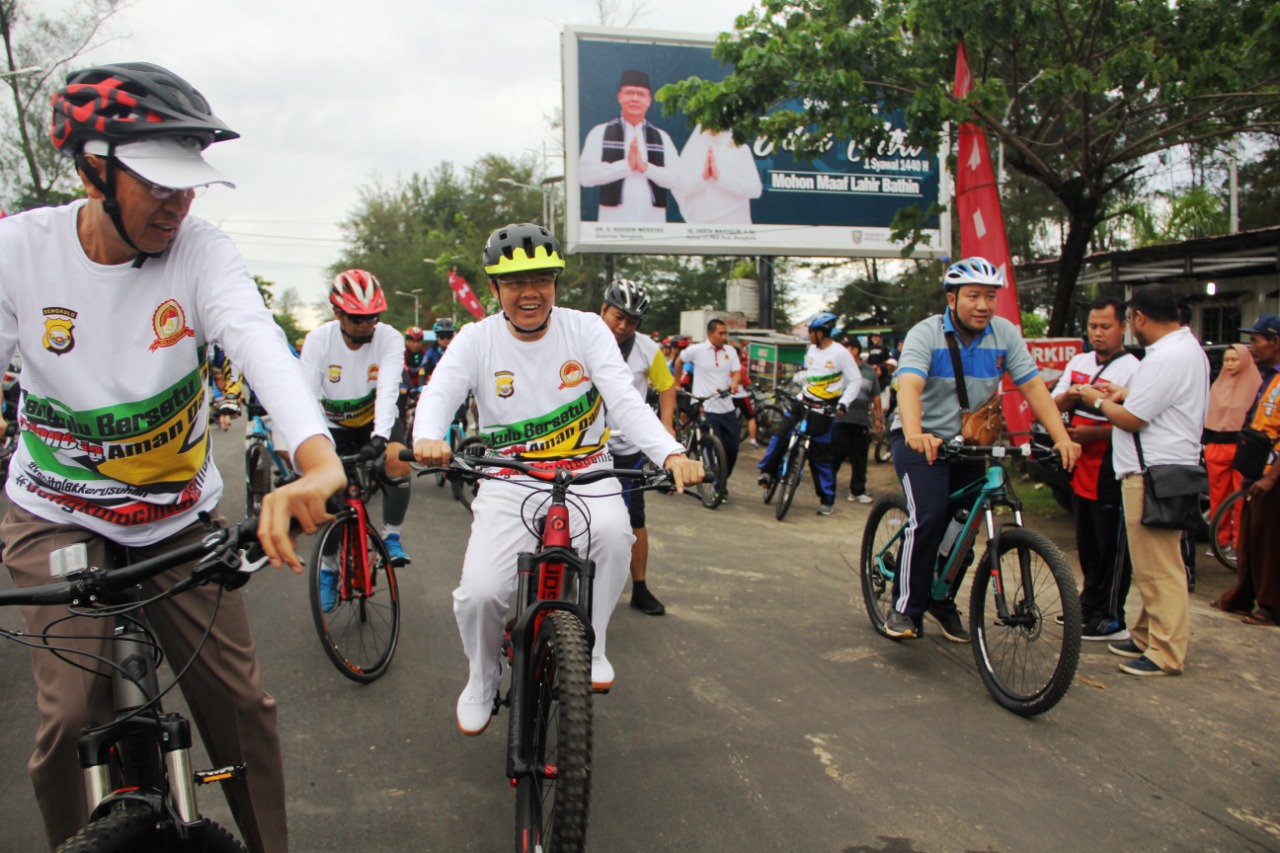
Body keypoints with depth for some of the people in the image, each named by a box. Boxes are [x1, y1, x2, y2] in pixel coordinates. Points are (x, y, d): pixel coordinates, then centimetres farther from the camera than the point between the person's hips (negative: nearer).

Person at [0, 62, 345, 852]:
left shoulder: (203, 249, -16)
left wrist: (317, 460, -53)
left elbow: (257, 340, -34)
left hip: (180, 516, 1)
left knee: (241, 702, 3)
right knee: (73, 715, -10)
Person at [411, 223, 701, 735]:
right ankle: (482, 681, 17)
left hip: (585, 475, 0)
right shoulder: (477, 339, -1)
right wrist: (427, 438, -42)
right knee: (479, 593, -17)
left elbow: (625, 399, -15)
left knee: (612, 529, -34)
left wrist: (671, 453, -34)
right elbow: (439, 392, -17)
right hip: (508, 484, 1)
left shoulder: (586, 330, -3)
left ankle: (590, 645, -7)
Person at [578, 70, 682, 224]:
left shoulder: (661, 137, 15)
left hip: (653, 219, 2)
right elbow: (585, 174, -4)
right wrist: (626, 165, -9)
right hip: (614, 219, -2)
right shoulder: (600, 133, 9)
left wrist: (646, 167, -9)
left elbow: (679, 179, 4)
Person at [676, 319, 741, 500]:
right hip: (705, 407, -5)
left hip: (726, 407, 5)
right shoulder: (696, 350, -4)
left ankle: (722, 482, 27)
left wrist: (734, 383, -23)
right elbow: (679, 362, 11)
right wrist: (676, 383, 17)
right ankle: (719, 486, 7)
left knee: (732, 447, 6)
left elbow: (736, 371, -1)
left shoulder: (730, 351, 7)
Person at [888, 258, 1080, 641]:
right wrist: (915, 433, -51)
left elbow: (1033, 386, -11)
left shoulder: (1005, 334, -4)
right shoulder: (925, 334, -16)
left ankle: (942, 602, 30)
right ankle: (905, 607, -9)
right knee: (930, 515, -23)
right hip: (920, 440, -5)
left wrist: (1062, 437, -24)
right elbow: (909, 386, -32)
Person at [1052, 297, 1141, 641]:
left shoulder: (1132, 369, -9)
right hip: (1082, 467, 7)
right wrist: (1066, 398, -9)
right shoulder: (1078, 363, 13)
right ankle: (1090, 605, 31)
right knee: (1086, 543, 17)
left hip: (1111, 470, -7)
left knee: (1112, 545, 0)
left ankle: (1112, 620, 8)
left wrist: (1093, 433, -23)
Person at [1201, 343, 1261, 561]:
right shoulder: (1217, 385, 14)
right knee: (1217, 496, 5)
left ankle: (1239, 542, 4)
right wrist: (1204, 443, 11)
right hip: (1216, 447, 4)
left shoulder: (1255, 385, 0)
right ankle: (1220, 539, 14)